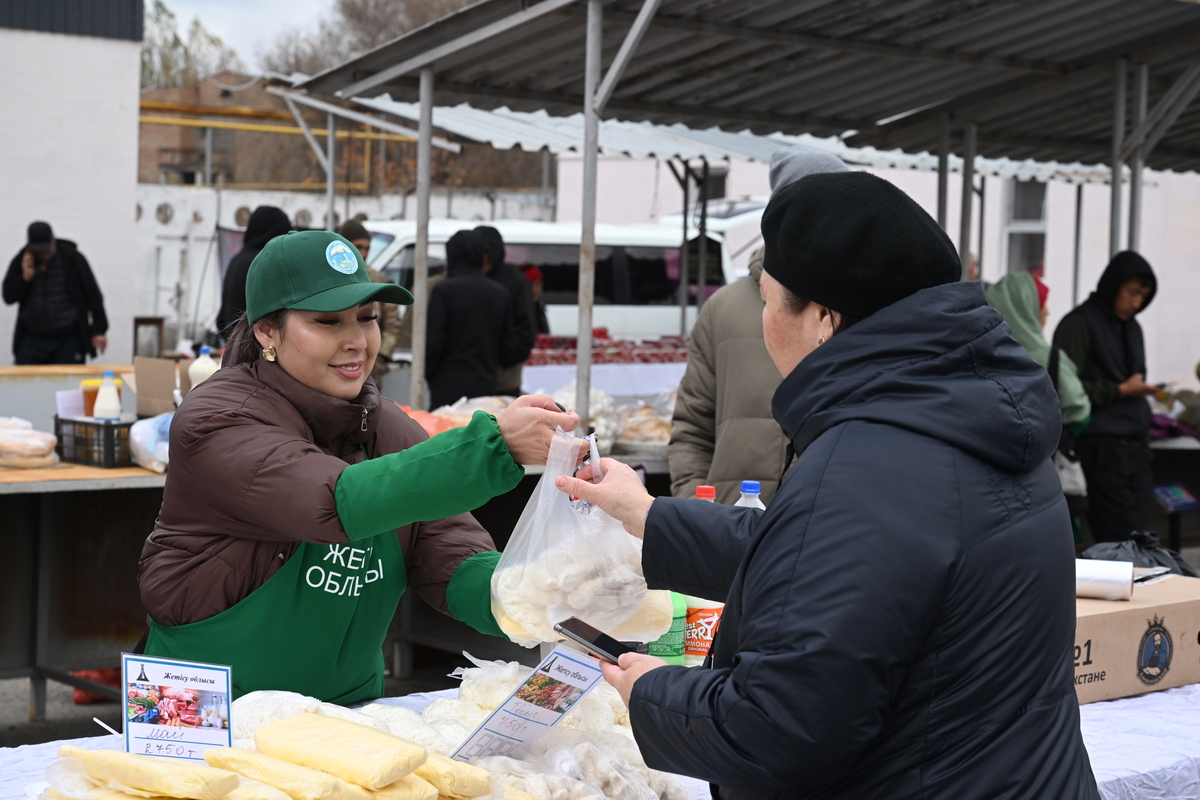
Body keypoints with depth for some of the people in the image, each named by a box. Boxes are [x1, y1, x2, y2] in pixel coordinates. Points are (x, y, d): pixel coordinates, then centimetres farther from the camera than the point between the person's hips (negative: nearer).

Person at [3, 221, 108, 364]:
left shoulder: (72, 258, -4)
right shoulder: (20, 261, 3)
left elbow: (93, 295, -1)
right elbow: (8, 297, 3)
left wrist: (98, 330, -4)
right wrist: (25, 277, -13)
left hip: (68, 340, -2)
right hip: (32, 340, 2)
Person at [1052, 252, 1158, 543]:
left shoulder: (1131, 327, 21)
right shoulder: (1080, 324, -5)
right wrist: (1121, 390, -10)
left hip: (1136, 449, 8)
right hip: (1102, 448, -8)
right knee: (1122, 540, -12)